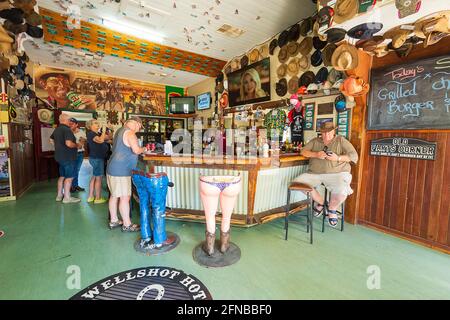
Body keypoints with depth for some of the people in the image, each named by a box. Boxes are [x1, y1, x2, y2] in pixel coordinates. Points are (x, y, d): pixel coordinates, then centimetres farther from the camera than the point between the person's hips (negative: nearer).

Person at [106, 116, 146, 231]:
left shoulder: (120, 130, 16)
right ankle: (127, 225, 7)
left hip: (113, 169, 10)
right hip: (121, 171, -10)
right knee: (125, 197, -3)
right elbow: (136, 150, -25)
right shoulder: (130, 132, -15)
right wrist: (143, 149, -4)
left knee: (114, 195, 16)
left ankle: (113, 221, 28)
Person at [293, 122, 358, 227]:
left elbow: (354, 156, 2)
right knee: (298, 182, -18)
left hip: (336, 173, -3)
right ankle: (320, 202, 6)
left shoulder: (341, 140, 9)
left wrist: (338, 158, -16)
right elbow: (303, 151, 9)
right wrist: (315, 154, -10)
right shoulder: (315, 141, 18)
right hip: (314, 174, 4)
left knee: (342, 191, -33)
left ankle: (332, 209, 5)